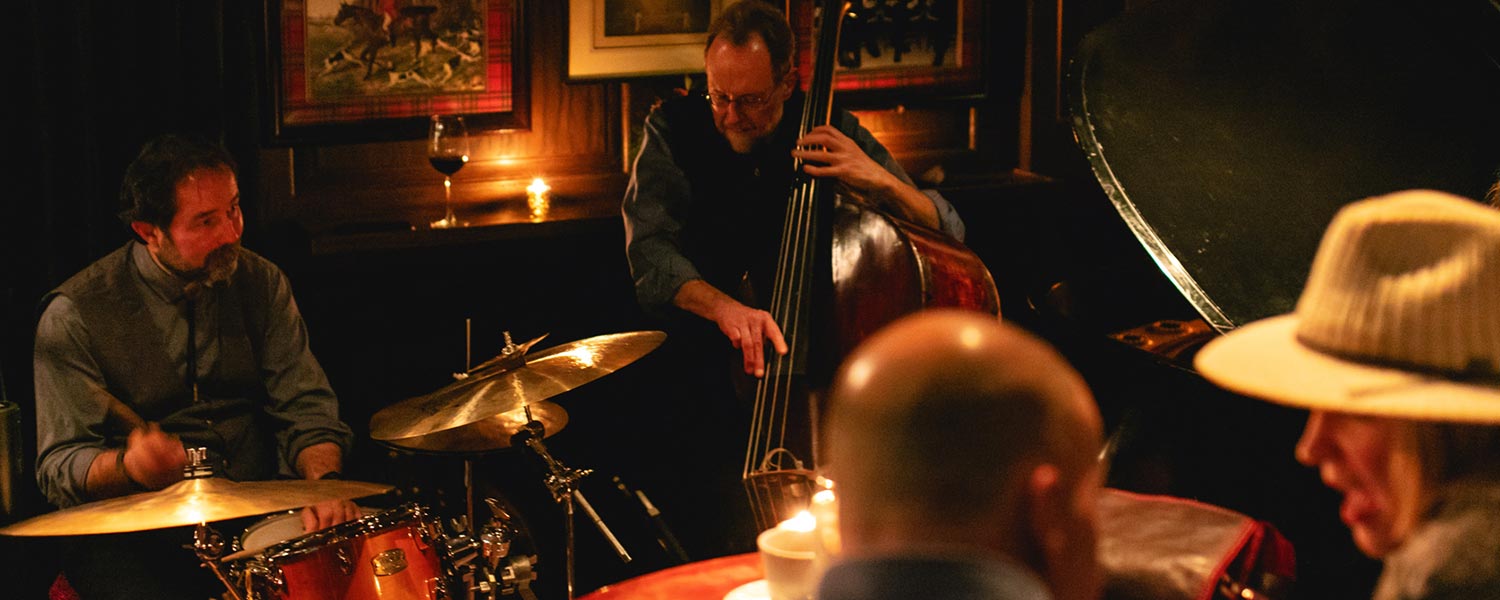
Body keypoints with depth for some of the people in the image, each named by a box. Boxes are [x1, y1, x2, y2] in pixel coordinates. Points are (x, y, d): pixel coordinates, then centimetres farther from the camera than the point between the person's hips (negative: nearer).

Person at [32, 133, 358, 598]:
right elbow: (61, 467, -8)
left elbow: (305, 407, 4)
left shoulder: (260, 283, 6)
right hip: (135, 533, -4)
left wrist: (324, 482, -18)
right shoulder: (75, 315, -8)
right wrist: (128, 464, -31)